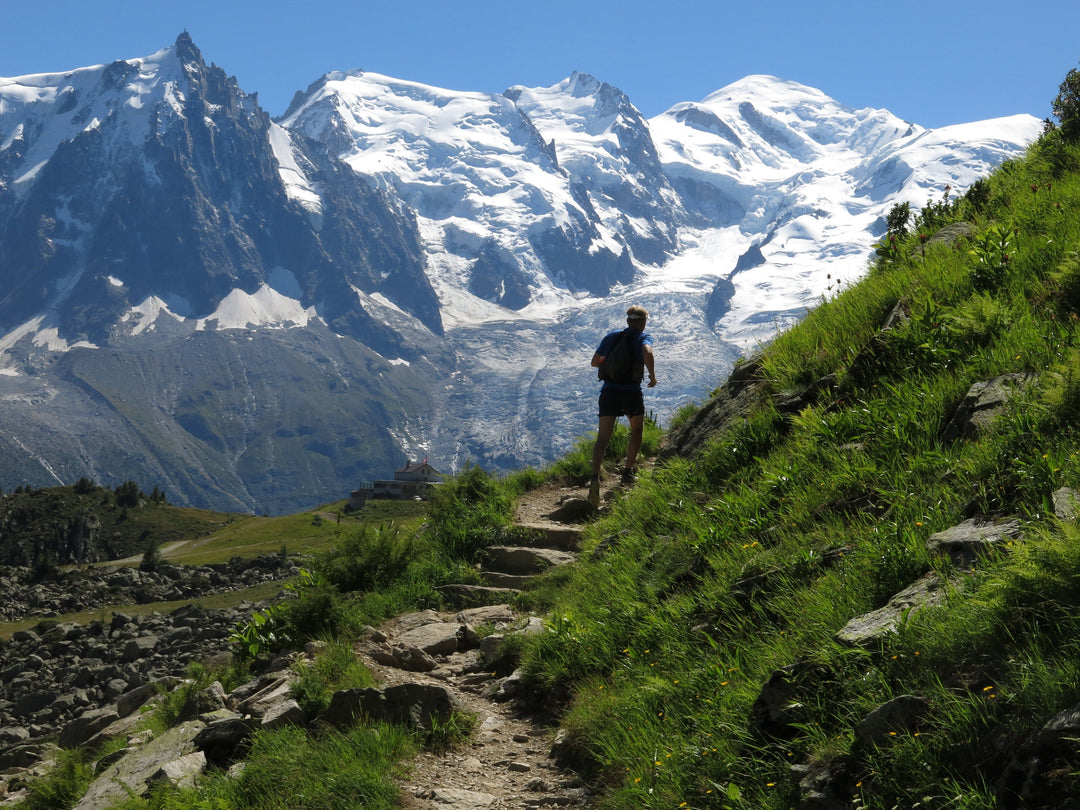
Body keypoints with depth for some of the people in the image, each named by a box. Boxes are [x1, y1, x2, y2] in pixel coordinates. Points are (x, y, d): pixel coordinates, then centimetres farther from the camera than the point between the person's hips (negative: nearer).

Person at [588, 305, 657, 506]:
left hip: (609, 391, 3)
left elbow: (595, 362, 13)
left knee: (603, 438, -5)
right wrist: (652, 376, -8)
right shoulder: (644, 337, 2)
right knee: (637, 430, 25)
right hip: (632, 391, -2)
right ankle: (628, 471, 26)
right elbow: (647, 352, -21)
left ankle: (595, 478, -25)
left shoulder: (612, 336, 14)